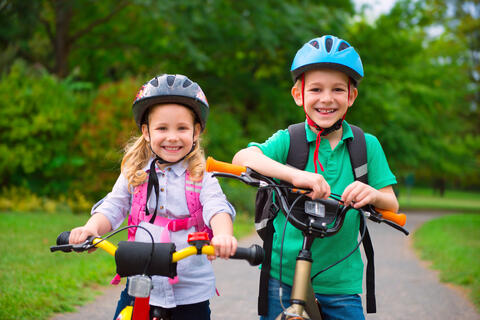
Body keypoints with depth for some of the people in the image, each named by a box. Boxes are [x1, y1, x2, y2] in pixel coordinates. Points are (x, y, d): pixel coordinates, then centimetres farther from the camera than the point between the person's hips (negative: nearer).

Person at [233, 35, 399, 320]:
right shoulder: (288, 140, -4)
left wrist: (373, 195, -24)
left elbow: (391, 205, 0)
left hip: (340, 281, 1)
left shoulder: (367, 146, 2)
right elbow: (243, 157, -22)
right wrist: (294, 174, -39)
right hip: (283, 273, -1)